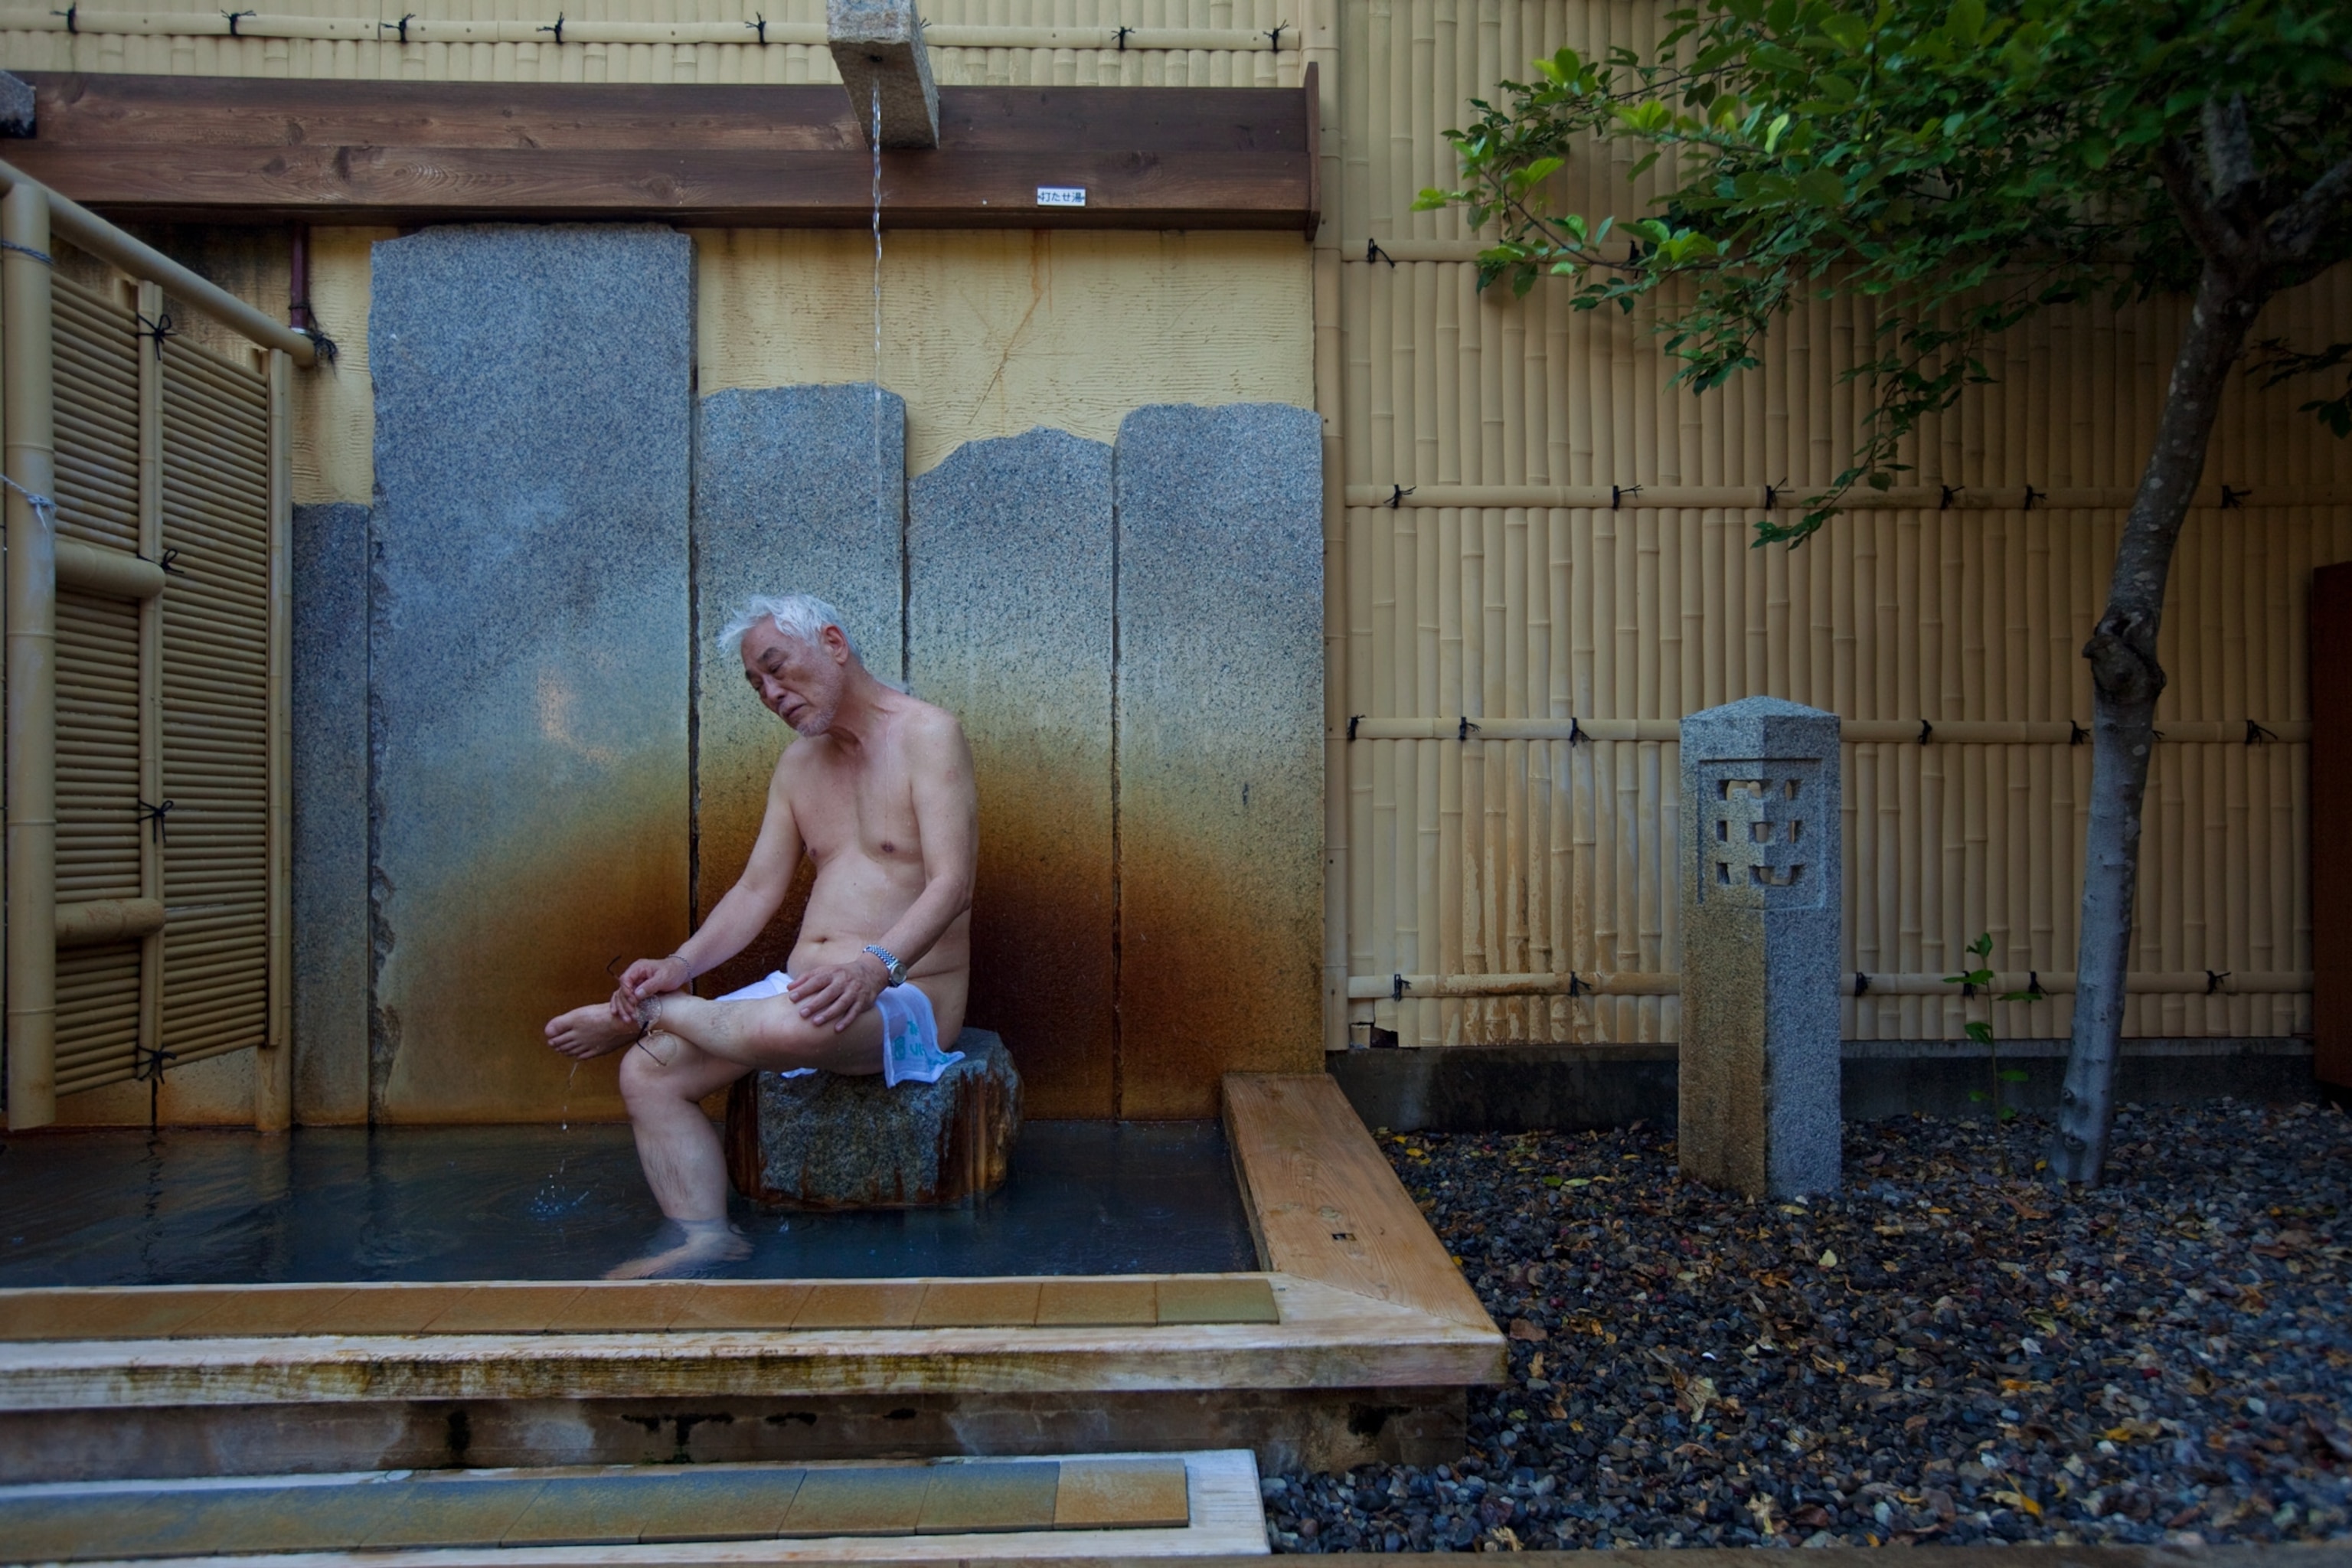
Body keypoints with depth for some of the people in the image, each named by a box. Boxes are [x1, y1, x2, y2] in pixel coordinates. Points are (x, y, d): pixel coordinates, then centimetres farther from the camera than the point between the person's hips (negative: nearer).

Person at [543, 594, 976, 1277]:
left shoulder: (927, 734, -7)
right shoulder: (797, 764, 17)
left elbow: (950, 886, -18)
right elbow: (757, 891, 14)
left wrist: (876, 965, -33)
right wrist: (682, 964, -3)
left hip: (904, 995, -7)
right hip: (801, 989, 7)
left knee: (783, 1029, -36)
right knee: (648, 1072, -9)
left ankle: (645, 1015, -7)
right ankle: (703, 1236, -9)